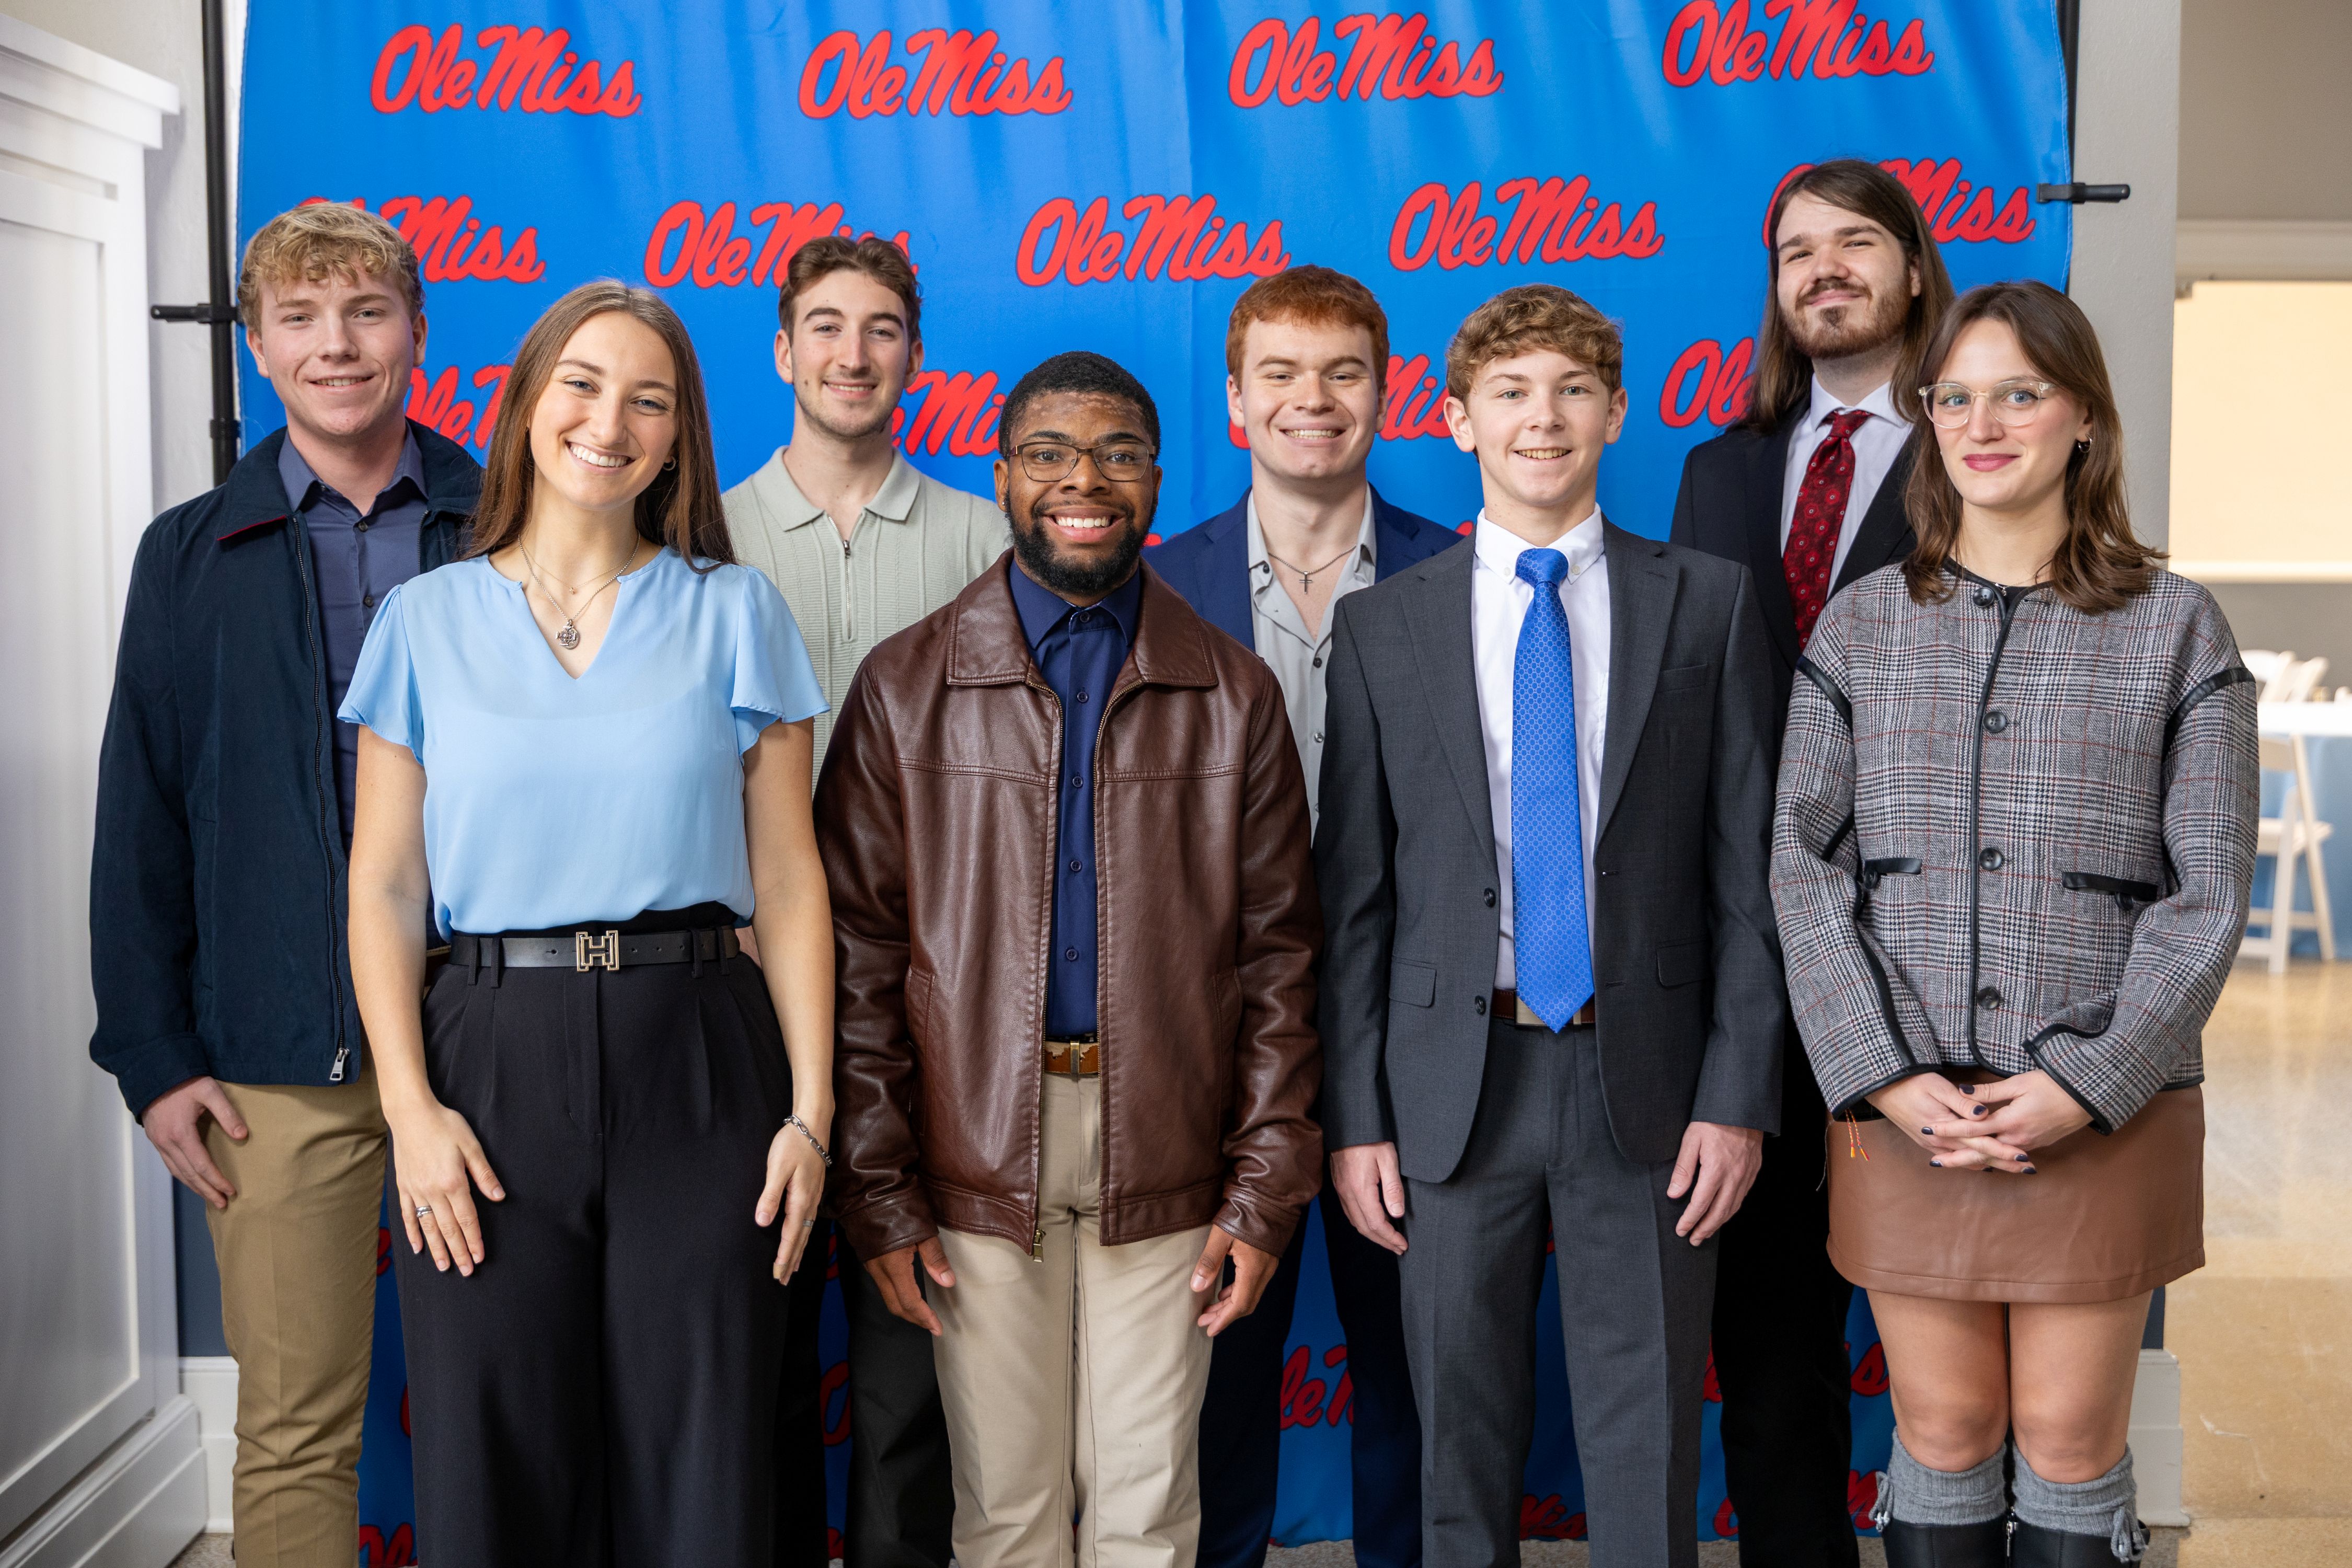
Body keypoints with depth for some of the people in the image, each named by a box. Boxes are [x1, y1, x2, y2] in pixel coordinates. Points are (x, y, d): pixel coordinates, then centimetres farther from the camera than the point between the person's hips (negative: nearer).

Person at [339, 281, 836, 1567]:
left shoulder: (732, 613, 7)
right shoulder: (427, 619, 8)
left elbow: (787, 880, 4)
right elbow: (384, 886, 5)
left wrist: (810, 1110, -4)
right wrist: (409, 1107, -6)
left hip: (695, 1062, 0)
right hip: (491, 1061, 1)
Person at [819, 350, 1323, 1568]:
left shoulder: (1234, 695, 5)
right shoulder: (906, 685, 2)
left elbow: (1276, 954, 5)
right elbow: (858, 951, 1)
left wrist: (1267, 1190, 0)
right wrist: (878, 1191, -4)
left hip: (1164, 1159, 1)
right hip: (977, 1158, 0)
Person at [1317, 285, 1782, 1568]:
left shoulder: (1709, 604, 4)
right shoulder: (1384, 624, 5)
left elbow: (1747, 870, 2)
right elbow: (1355, 894, 4)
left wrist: (1738, 1094, -5)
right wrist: (1355, 1119, 0)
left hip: (1644, 1081, 0)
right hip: (1455, 1086, 1)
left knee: (1646, 1455, 7)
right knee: (1461, 1444, 11)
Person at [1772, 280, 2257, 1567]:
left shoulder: (2176, 629, 3)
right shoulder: (1861, 627, 6)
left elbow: (2208, 894, -2)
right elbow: (1806, 870, 2)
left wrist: (2090, 1088, -11)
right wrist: (1885, 1077, -9)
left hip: (2105, 1117, -1)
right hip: (1909, 1111, 1)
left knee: (2071, 1442, 6)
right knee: (1944, 1434, 8)